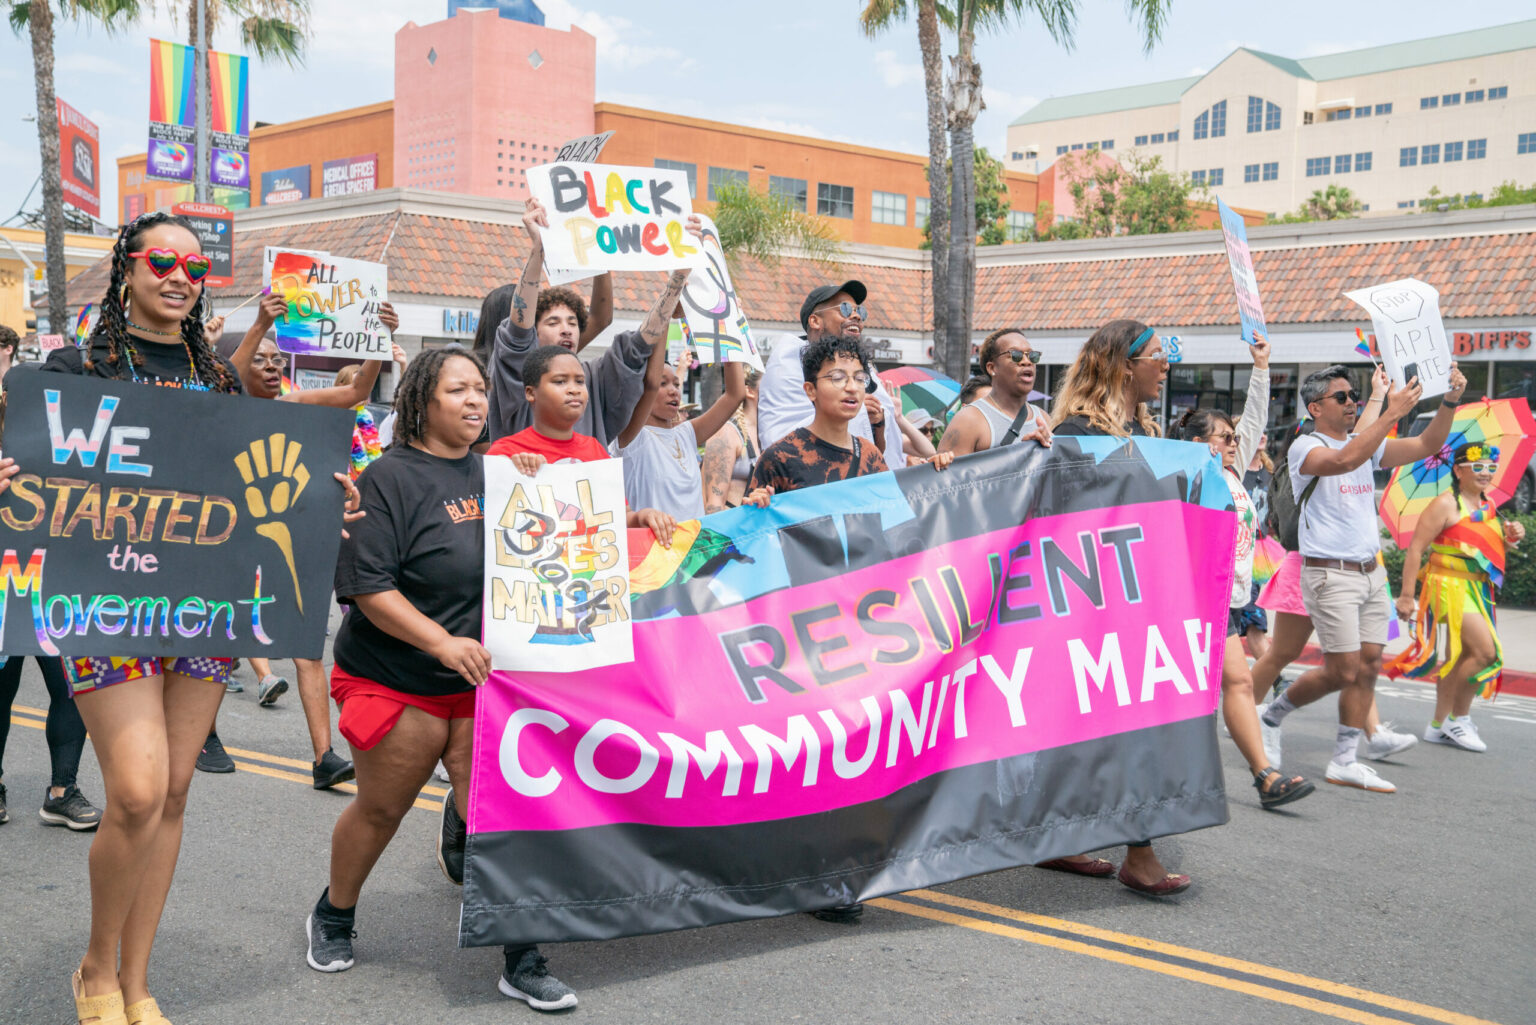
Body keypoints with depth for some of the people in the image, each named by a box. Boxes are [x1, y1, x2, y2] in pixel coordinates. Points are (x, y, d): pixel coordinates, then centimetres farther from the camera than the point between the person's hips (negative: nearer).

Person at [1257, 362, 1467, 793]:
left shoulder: (1368, 445, 13)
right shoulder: (1304, 448, -9)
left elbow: (1426, 446, 7)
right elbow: (1344, 460, -29)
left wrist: (1449, 402, -8)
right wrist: (1392, 413, -31)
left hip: (1371, 572, 7)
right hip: (1330, 575, -7)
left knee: (1368, 667, 3)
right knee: (1343, 672, -6)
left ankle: (1345, 761, 9)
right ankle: (1270, 716, 16)